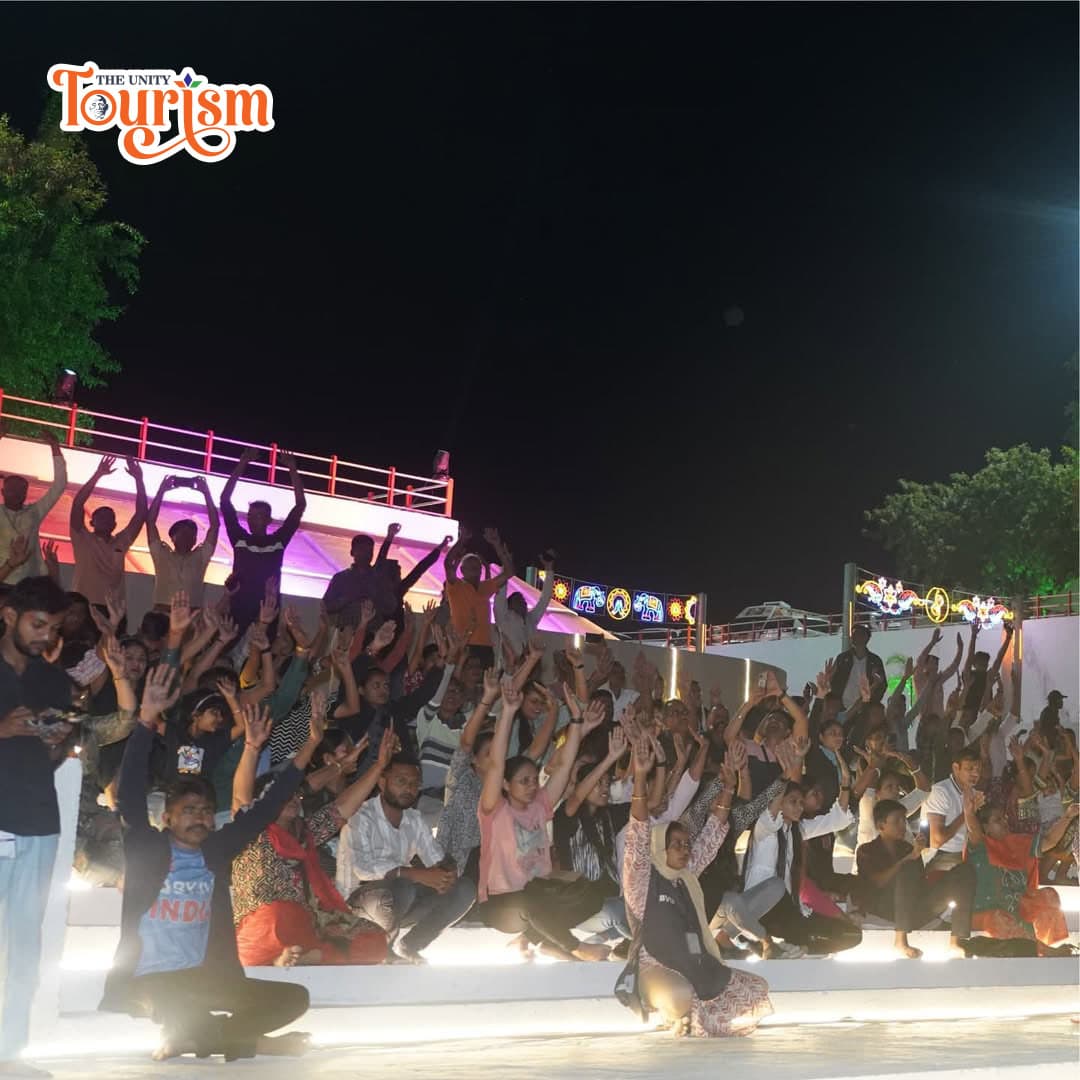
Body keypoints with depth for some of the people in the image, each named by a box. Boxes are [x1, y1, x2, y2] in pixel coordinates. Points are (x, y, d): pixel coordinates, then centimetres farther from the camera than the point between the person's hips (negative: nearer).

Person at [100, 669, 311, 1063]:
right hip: (149, 981, -5)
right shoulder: (147, 848, -1)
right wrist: (147, 720, -23)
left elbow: (264, 808, 8)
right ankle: (243, 1040, -8)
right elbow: (131, 794, -13)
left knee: (293, 998, -7)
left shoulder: (217, 849, 9)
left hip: (205, 979, 5)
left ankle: (190, 1037, -1)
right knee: (181, 1010, -38)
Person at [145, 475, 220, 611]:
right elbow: (150, 521, 10)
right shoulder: (162, 555, 15)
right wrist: (162, 490, 9)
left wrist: (206, 493, 11)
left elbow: (215, 524, 14)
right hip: (163, 612, -1)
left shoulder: (200, 557, 18)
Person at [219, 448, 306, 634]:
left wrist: (292, 470, 3)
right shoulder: (239, 538, 10)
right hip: (238, 612, 0)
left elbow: (301, 505, 6)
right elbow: (225, 500, 7)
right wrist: (241, 466, 3)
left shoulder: (278, 541, 9)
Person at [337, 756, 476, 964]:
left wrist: (447, 872, -22)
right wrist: (419, 875, -36)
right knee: (402, 889, -38)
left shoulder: (414, 819, 9)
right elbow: (363, 868, -29)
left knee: (464, 889, -10)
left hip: (399, 897, 7)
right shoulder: (361, 818, -15)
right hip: (360, 899, -7)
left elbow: (438, 858, 5)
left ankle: (408, 946, -2)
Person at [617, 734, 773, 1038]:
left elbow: (713, 833, 10)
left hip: (696, 965, 7)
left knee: (756, 988, -2)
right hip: (656, 968, -7)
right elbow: (639, 835, -20)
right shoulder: (642, 878, -6)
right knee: (682, 996, -38)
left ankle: (697, 1018, 15)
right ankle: (679, 1017, -1)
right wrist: (640, 778, -33)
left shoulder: (687, 874, 12)